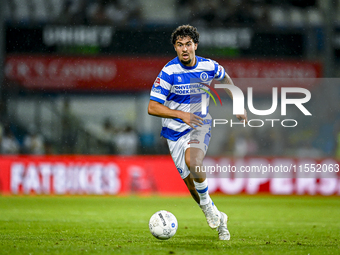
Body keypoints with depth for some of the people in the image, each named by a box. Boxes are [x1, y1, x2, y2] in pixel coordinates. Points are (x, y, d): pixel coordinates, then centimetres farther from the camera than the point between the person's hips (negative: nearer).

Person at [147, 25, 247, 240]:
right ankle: (219, 219, 22)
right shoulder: (169, 72, -16)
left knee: (193, 162, -32)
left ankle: (206, 202, -6)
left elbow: (225, 78, 18)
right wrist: (181, 114, -28)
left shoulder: (209, 67, -7)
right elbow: (152, 107, -17)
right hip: (175, 131, 0)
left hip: (200, 123, 0)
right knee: (190, 183, -1)